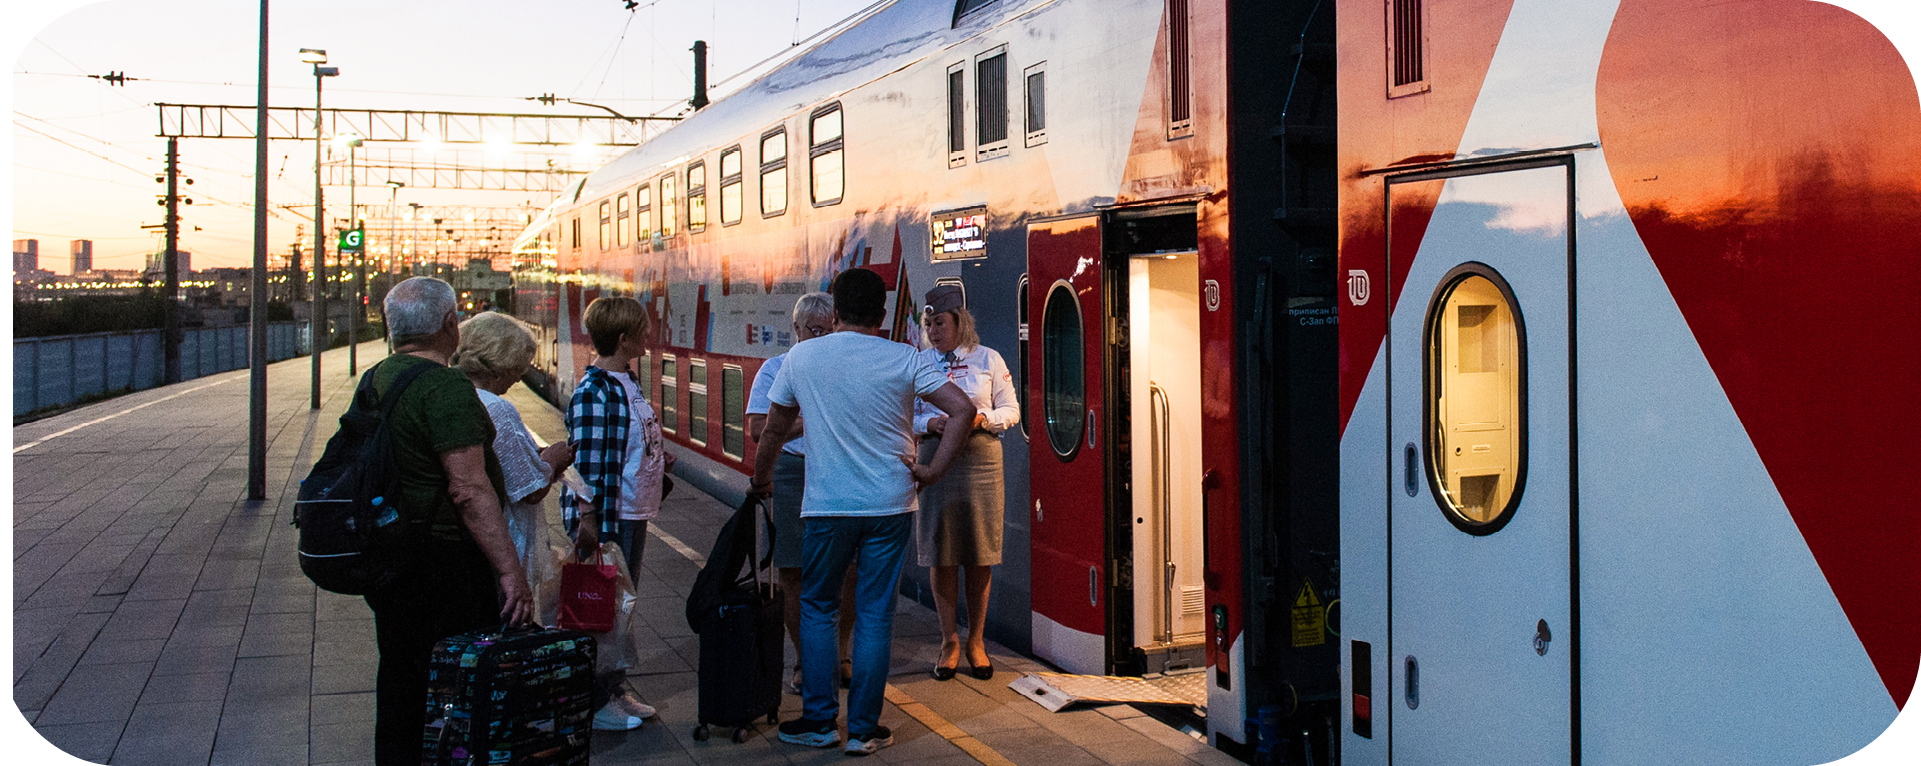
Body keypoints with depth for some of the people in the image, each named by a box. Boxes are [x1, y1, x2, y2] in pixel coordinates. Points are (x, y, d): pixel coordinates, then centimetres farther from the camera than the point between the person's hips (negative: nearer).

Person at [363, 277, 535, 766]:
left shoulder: (375, 380, 10)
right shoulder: (446, 388, -19)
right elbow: (469, 490, -24)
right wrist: (511, 571, -23)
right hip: (442, 559, -9)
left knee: (399, 675, 19)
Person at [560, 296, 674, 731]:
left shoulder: (629, 382, 11)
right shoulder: (594, 392, -18)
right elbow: (586, 459, -21)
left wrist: (659, 459, 9)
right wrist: (587, 519, -22)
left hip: (635, 512, 10)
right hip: (606, 516, -10)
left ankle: (616, 691, 28)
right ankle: (596, 702, 9)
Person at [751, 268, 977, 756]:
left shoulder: (802, 357, 1)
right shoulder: (903, 359, -2)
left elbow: (775, 430, 12)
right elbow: (963, 409, -10)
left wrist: (760, 482, 28)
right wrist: (933, 472, -3)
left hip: (826, 505, 0)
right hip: (889, 504, 0)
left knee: (817, 607, 15)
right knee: (875, 613, 7)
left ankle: (819, 721, 16)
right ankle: (863, 729, 11)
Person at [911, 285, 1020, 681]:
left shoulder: (988, 359, 5)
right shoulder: (919, 363, 8)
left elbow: (1011, 410, 6)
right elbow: (907, 416, 10)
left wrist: (982, 418, -13)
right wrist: (931, 423, -10)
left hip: (981, 460, -1)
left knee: (979, 554, 3)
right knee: (940, 552, 1)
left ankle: (976, 640, 15)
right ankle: (949, 641, 12)